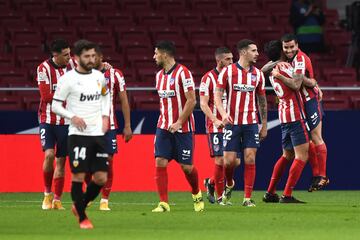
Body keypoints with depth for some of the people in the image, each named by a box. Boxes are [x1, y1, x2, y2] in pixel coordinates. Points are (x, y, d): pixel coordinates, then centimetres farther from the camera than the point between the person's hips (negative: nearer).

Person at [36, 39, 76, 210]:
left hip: (65, 122, 4)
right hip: (47, 120, -4)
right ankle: (47, 194, 2)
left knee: (61, 161, 5)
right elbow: (46, 96, -17)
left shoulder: (72, 64, 0)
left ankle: (57, 200, 13)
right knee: (49, 155, -18)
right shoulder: (44, 69, -12)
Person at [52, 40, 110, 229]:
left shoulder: (99, 77, 8)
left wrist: (105, 116, 12)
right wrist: (72, 117, -17)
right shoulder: (68, 79, -7)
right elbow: (55, 105, -3)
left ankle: (80, 206, 24)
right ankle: (82, 217, 8)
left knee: (101, 178, 1)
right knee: (78, 176, -5)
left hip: (98, 134, 5)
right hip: (78, 134, -5)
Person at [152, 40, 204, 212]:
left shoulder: (182, 73, -12)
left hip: (182, 127, -6)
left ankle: (197, 194, 28)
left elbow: (191, 101, -15)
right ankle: (164, 203, -8)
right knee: (160, 162, -8)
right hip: (164, 126, 6)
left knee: (186, 166, 1)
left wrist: (179, 123, -19)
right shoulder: (159, 75, 11)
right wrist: (164, 120, 14)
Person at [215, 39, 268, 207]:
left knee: (250, 159, -6)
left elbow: (262, 100, 15)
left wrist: (264, 125, 13)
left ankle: (247, 198, -2)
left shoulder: (257, 74, 8)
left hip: (251, 123, 2)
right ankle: (229, 185, 26)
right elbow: (218, 95, -3)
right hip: (232, 123, -2)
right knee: (229, 160, -5)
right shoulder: (228, 71, -2)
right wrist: (223, 114, -21)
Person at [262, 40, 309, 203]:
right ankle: (287, 195, -13)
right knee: (302, 156, -8)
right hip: (294, 115, -9)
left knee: (287, 155, 18)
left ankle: (270, 193, 18)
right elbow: (296, 85, -18)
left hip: (283, 114, 9)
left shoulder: (272, 71, 15)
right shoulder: (283, 66, -10)